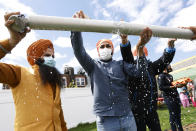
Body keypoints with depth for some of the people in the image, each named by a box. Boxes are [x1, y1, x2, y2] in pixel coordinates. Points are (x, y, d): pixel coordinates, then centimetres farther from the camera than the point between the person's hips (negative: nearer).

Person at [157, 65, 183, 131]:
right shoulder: (161, 76, -10)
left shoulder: (170, 76, 17)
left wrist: (177, 85, 8)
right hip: (169, 98, -8)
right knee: (172, 115, -6)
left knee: (178, 114, 12)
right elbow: (161, 87, -19)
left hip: (176, 96, 8)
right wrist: (173, 86, -21)